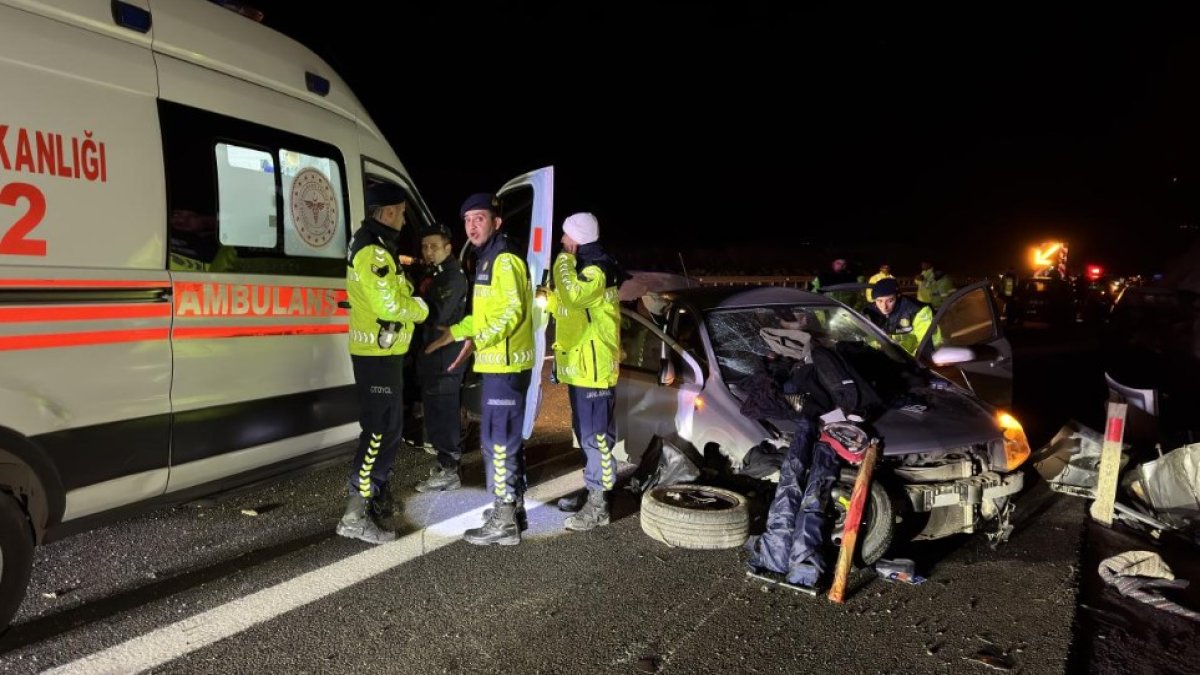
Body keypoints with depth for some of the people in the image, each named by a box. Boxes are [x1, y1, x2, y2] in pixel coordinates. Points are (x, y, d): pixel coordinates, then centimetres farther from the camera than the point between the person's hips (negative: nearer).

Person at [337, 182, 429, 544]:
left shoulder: (374, 247, 17)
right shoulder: (373, 251, -18)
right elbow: (390, 305, -24)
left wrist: (410, 296, 0)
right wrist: (421, 308, -8)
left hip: (381, 352, 11)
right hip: (377, 354, -11)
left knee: (387, 427, 20)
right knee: (379, 431, -9)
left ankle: (378, 495, 32)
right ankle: (356, 515, -6)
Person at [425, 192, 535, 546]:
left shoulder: (504, 259, -14)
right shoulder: (489, 260, 18)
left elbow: (512, 311, -24)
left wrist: (477, 341, -32)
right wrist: (454, 332, 24)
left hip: (504, 364, -11)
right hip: (502, 363, 11)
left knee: (497, 440, -7)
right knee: (508, 437, 16)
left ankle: (503, 521, 0)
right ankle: (513, 506, 27)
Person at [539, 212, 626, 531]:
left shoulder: (597, 270, -16)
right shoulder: (585, 266, 18)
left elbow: (573, 296, -34)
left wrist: (563, 262, -18)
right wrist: (549, 298, 9)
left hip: (593, 368, -11)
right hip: (579, 365, 11)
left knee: (596, 434, -7)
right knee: (586, 432, 17)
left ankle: (597, 505, -1)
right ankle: (592, 490, 28)